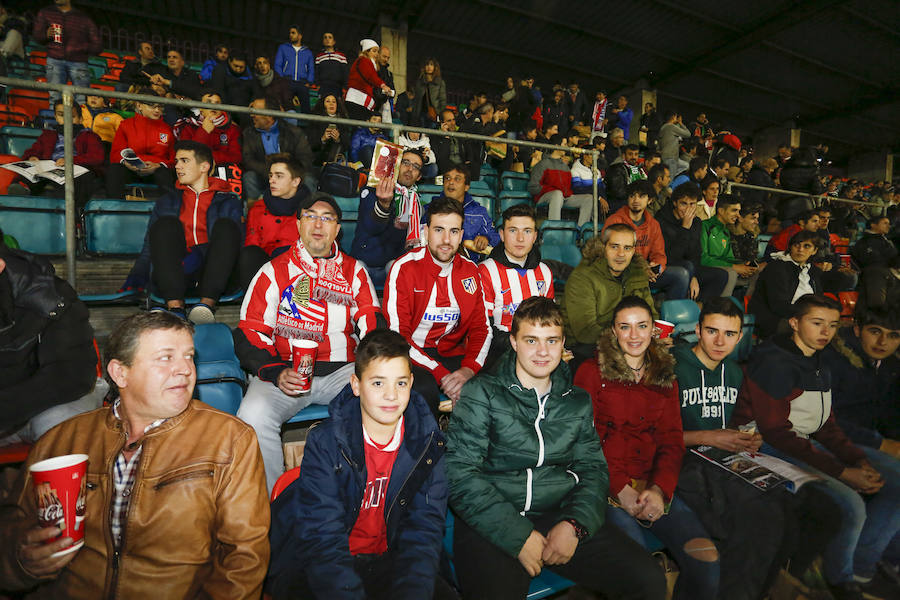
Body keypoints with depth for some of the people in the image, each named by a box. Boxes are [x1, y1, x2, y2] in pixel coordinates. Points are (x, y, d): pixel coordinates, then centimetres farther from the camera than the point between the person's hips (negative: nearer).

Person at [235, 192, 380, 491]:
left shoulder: (355, 272, 12)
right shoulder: (274, 271, 7)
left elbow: (374, 327, 8)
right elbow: (249, 335, 3)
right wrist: (276, 373, -15)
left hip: (342, 370, 1)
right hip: (285, 370, -1)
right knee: (253, 415, -29)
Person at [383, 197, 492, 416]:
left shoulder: (470, 271, 5)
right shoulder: (404, 268, -8)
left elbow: (481, 328, 4)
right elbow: (397, 334, -13)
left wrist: (468, 369, -17)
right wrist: (441, 374, -21)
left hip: (452, 354, 4)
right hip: (413, 357, -3)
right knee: (423, 389, -33)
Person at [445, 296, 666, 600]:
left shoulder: (578, 401, 13)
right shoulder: (481, 393, -1)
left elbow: (593, 469, 12)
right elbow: (460, 473, -7)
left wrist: (574, 523, -7)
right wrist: (519, 535, -13)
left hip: (560, 515, 4)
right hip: (493, 524, -3)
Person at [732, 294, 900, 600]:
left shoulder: (820, 365, 13)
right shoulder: (774, 363, -17)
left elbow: (827, 426, 13)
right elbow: (776, 432, -19)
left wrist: (860, 461, -5)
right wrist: (841, 472, -18)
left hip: (811, 443, 10)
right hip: (769, 450, -10)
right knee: (851, 506, -25)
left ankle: (861, 568, 16)